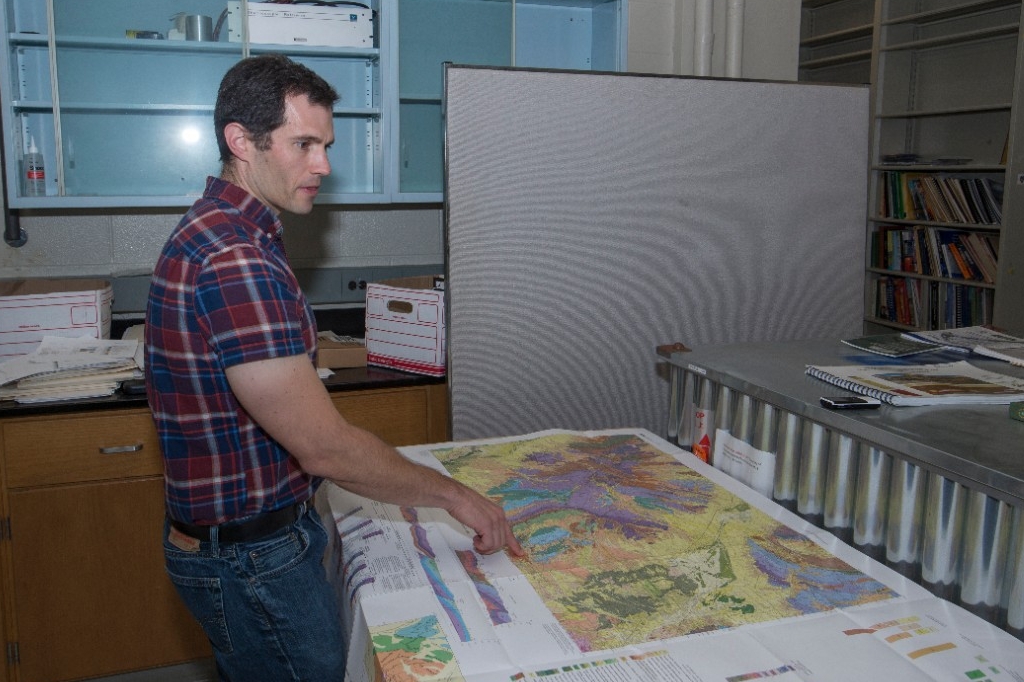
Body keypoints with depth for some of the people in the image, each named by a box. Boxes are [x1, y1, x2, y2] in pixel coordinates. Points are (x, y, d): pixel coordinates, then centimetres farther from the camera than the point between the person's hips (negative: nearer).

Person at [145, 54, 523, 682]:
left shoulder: (220, 232, 8)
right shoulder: (234, 262, -27)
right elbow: (325, 446, -27)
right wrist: (453, 495, -16)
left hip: (261, 530, 10)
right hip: (253, 557, -10)